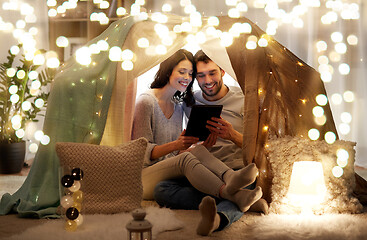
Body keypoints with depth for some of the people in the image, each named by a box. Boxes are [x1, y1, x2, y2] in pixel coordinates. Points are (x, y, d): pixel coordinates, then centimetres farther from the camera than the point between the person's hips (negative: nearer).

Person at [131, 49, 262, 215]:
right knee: (185, 158, -36)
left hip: (169, 174, 6)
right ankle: (232, 195, -56)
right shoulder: (146, 102, -7)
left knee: (198, 150, -25)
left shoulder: (178, 108, 17)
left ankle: (231, 179, -54)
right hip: (144, 176, -6)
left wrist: (201, 144, -3)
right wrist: (175, 145, -29)